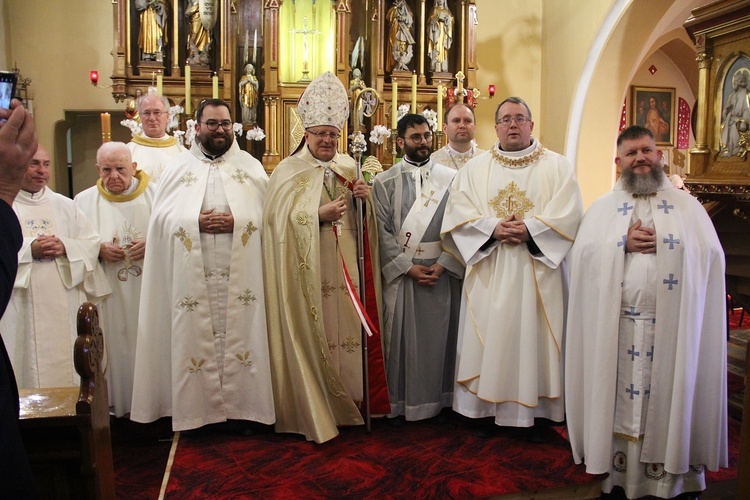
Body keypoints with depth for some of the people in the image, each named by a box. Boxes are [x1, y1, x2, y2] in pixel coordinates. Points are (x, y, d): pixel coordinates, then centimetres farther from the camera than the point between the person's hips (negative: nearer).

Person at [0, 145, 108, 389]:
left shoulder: (65, 205, 15)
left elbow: (92, 241, 8)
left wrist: (65, 247, -10)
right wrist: (29, 249, -16)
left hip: (65, 305, 3)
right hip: (21, 308, -3)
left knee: (66, 359, 5)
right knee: (27, 363, -2)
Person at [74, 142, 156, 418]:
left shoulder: (155, 195, 3)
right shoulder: (84, 201, 7)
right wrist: (98, 249, -13)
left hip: (150, 291, -1)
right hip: (109, 297, 1)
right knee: (115, 348, 1)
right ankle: (117, 403, 15)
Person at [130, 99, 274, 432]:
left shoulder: (251, 166, 11)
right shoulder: (178, 167, 11)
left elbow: (266, 214, 3)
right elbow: (161, 217, 4)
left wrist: (236, 222, -13)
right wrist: (195, 222, -12)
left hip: (239, 276, 0)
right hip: (192, 277, 0)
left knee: (238, 336, 1)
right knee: (196, 338, 1)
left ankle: (240, 407, 10)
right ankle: (198, 408, 12)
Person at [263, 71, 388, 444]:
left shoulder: (349, 168, 13)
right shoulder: (289, 171, 0)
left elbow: (365, 221, 13)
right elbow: (280, 219, -11)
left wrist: (363, 199, -7)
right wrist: (320, 214, -19)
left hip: (346, 270, 4)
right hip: (308, 274, -4)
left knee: (347, 326, 6)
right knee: (312, 334, -1)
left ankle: (347, 400, 20)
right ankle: (313, 408, 11)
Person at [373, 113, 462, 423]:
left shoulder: (451, 178, 5)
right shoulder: (385, 182, 3)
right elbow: (383, 231, -3)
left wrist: (443, 264, -10)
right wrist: (408, 267, -11)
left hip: (443, 272, 1)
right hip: (402, 273, -1)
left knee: (442, 335, 8)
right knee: (403, 337, 5)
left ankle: (442, 397, 22)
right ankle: (402, 403, 16)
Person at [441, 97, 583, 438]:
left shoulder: (557, 166, 5)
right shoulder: (475, 168, 10)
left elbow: (569, 213, -5)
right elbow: (457, 212, 0)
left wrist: (529, 229, -17)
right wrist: (493, 228, -15)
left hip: (537, 268, -1)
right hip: (489, 272, 2)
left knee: (533, 335, 3)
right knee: (489, 337, 4)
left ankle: (536, 412, 16)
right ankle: (488, 409, 15)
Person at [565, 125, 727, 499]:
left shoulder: (688, 206, 10)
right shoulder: (602, 208, 11)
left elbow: (711, 256, 0)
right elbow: (581, 255, -2)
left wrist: (663, 244, -10)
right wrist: (623, 243, -13)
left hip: (673, 325, 0)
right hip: (617, 325, 0)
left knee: (671, 397, 4)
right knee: (619, 401, 4)